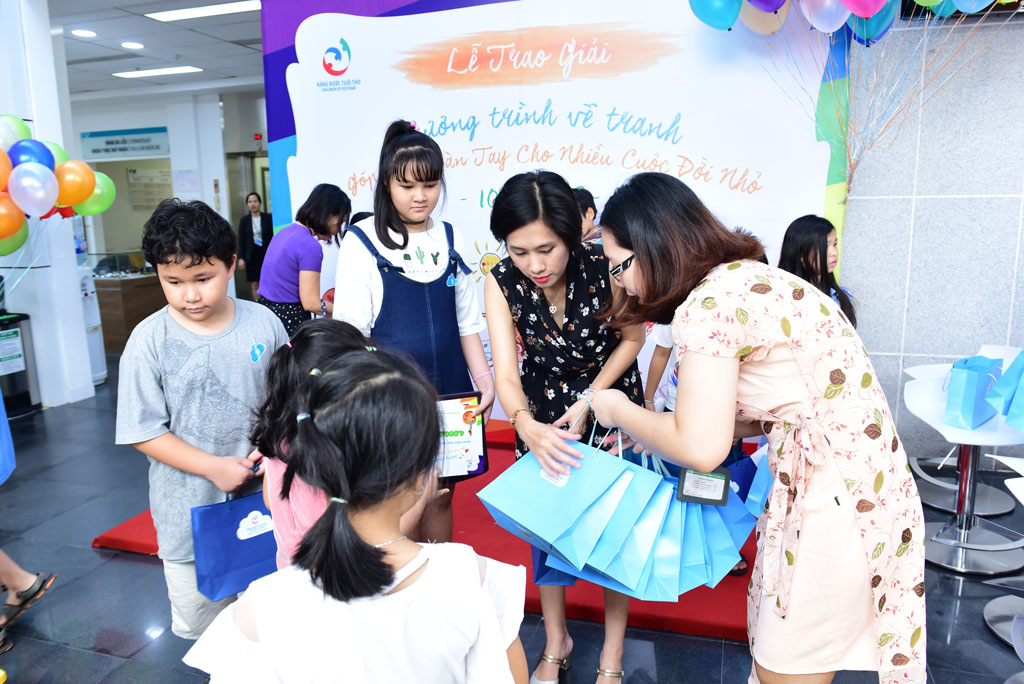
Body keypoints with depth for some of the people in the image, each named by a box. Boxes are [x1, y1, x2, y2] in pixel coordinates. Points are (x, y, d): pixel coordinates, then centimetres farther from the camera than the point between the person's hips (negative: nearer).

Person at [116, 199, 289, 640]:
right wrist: (213, 467, -17)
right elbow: (144, 431, -9)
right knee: (197, 617, 16)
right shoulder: (149, 340, -10)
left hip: (262, 498, 1)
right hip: (191, 510, -1)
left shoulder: (262, 323, -5)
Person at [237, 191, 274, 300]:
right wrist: (241, 258, -2)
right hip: (252, 255, 1)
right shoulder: (244, 220, 6)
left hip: (266, 254, -1)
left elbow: (273, 237, 2)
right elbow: (241, 240, 5)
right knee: (255, 284, 2)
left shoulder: (268, 218, 2)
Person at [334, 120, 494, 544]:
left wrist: (484, 377, 3)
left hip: (448, 393, 4)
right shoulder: (362, 243, -5)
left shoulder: (451, 239, 7)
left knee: (440, 497, 14)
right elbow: (350, 332, -6)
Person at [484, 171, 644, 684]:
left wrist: (589, 402, -18)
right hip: (542, 411, 2)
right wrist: (528, 427, -44)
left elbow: (632, 338, -10)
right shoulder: (501, 283, -21)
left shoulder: (603, 266, -27)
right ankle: (556, 642, 30)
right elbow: (506, 373, -24)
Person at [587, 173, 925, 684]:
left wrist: (619, 412, -5)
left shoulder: (709, 303, -19)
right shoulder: (751, 277, 11)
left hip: (835, 495, -10)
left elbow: (700, 448, -23)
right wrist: (659, 433, 12)